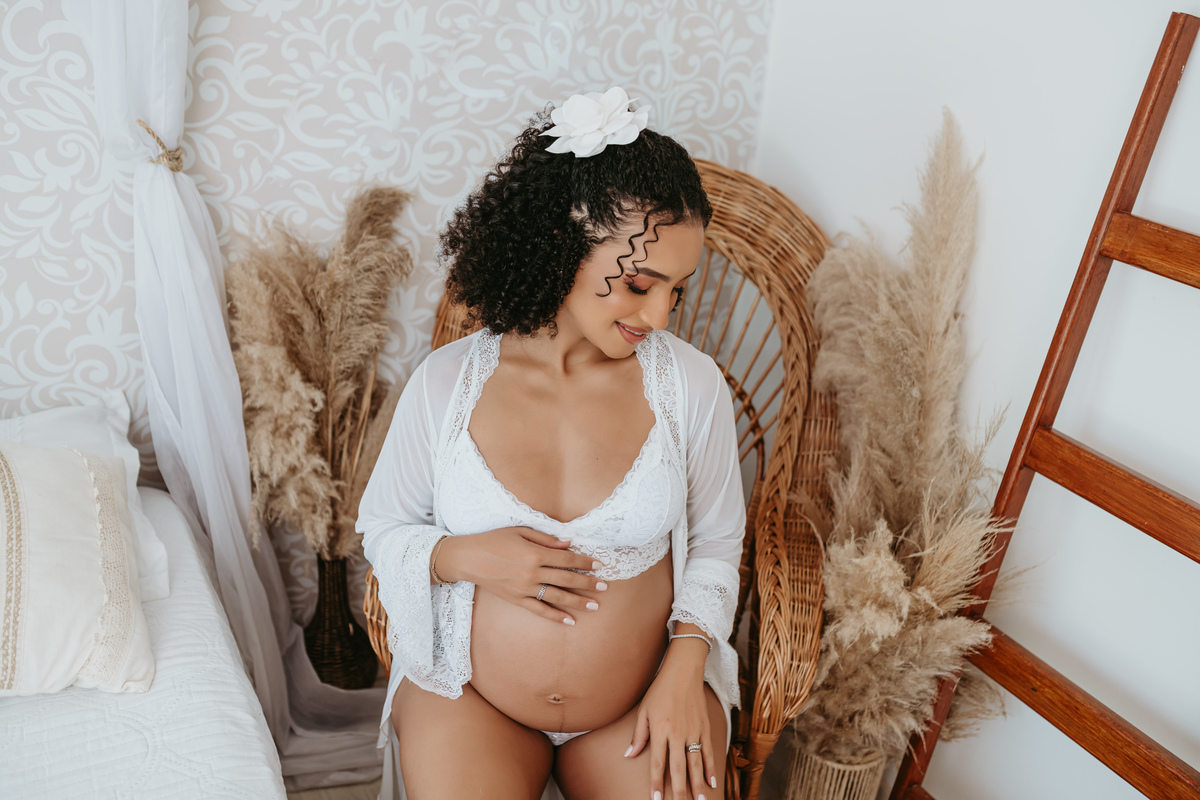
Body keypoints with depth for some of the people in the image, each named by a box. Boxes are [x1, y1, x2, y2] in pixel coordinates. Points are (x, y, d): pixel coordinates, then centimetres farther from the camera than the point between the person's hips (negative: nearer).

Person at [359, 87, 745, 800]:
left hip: (643, 700, 1)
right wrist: (466, 557, -17)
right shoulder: (446, 382, -11)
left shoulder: (691, 384, -9)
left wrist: (686, 665, -11)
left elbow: (716, 542, 2)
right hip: (468, 694, 0)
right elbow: (381, 525, 2)